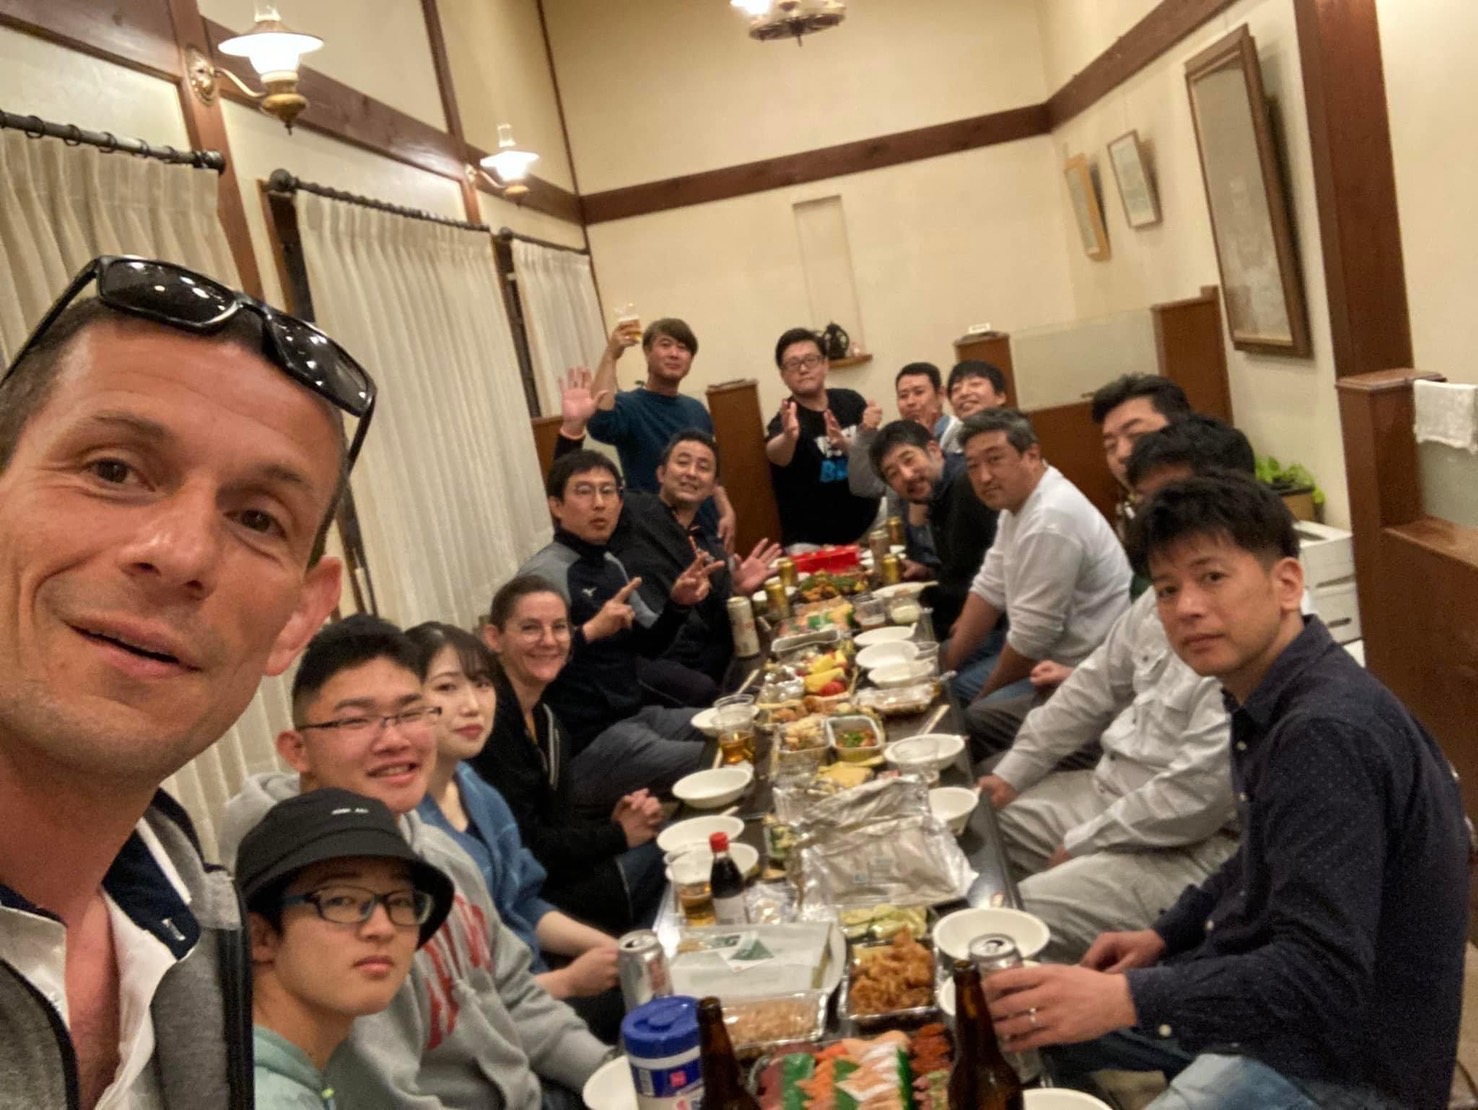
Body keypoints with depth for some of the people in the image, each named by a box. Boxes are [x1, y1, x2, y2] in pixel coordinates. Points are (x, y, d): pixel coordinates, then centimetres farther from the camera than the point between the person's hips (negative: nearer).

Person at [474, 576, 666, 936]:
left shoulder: (545, 717, 7)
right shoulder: (489, 719, -20)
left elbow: (556, 819, 9)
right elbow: (523, 846, -21)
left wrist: (612, 822, -8)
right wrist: (619, 835, -11)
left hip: (555, 870, 8)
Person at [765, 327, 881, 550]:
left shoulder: (851, 401, 0)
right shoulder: (785, 421, -18)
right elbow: (776, 453, -40)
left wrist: (844, 444, -19)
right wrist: (789, 436, -64)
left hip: (866, 530, 5)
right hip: (813, 542, -5)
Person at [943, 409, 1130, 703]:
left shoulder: (1051, 519, -27)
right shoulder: (1016, 501, 5)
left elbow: (1032, 636, -21)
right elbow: (990, 590, 10)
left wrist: (985, 696, -7)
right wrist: (947, 665, 7)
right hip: (1046, 655, 10)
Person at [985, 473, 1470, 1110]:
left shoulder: (1328, 733, -29)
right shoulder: (1267, 699, 2)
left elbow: (1323, 978, -32)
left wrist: (1128, 1000, -39)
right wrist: (1166, 936, 7)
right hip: (1264, 989, 9)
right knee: (1040, 1022, 14)